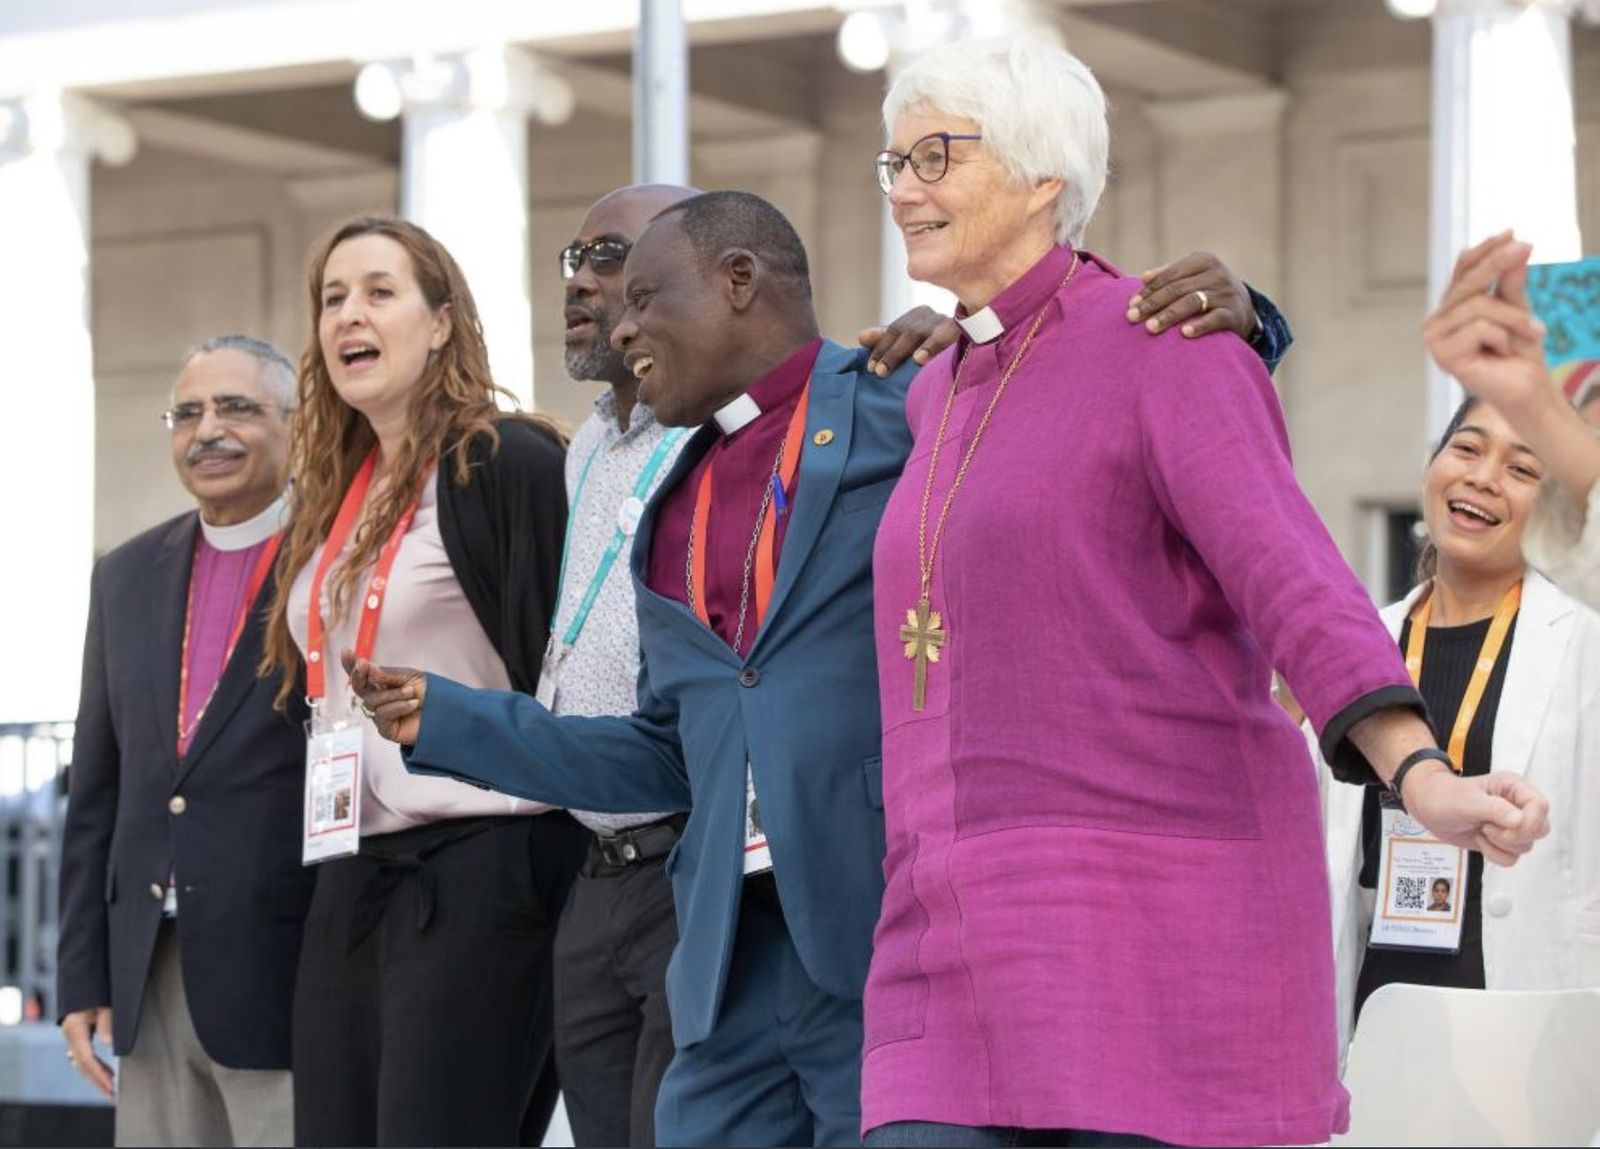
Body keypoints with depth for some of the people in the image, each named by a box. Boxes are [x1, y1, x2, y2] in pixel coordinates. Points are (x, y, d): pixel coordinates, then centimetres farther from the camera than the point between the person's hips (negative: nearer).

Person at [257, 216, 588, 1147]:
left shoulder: (507, 465, -7)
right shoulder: (333, 493, 17)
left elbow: (561, 665, -11)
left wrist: (539, 876, -12)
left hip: (478, 876, -8)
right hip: (349, 885, 8)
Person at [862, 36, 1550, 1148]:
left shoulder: (1169, 349, -4)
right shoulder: (943, 396, 20)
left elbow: (1297, 588, -19)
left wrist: (1423, 780, -34)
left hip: (1163, 919, -7)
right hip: (985, 944, 7)